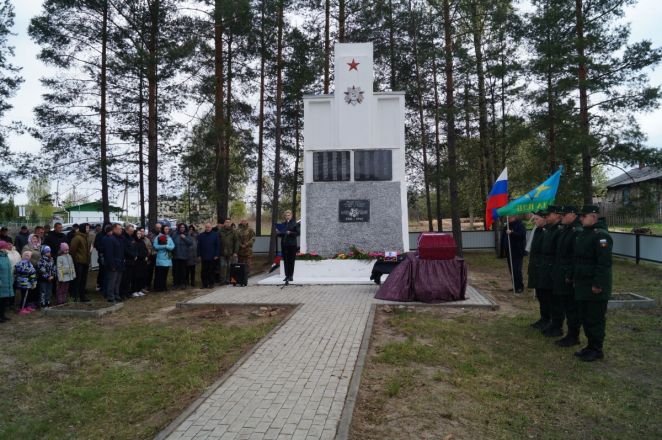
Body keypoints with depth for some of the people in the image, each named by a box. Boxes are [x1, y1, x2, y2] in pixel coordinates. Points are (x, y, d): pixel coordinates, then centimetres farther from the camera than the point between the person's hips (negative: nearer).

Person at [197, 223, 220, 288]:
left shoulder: (215, 235, 3)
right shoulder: (201, 236, 9)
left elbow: (218, 245, 1)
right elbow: (199, 246, 9)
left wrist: (217, 255, -5)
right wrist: (199, 255, 2)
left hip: (212, 257, -1)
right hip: (204, 257, 2)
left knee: (211, 271, 3)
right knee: (204, 271, 2)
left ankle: (211, 283, 13)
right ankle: (204, 284, 10)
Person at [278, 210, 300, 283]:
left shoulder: (294, 223, 0)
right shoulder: (283, 224, 14)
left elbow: (298, 233, -5)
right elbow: (279, 233, 17)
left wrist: (290, 233, -17)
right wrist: (279, 233, -5)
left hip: (292, 244, -4)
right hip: (284, 244, 4)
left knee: (291, 260, -1)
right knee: (286, 260, 5)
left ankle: (291, 276, 4)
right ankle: (287, 276, 10)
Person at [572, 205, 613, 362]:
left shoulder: (601, 235, -17)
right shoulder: (583, 233, 13)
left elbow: (604, 263, -22)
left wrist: (598, 284, -23)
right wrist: (575, 278, 19)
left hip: (595, 287, -9)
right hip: (582, 285, 9)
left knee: (595, 319, 1)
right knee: (584, 317, 16)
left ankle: (597, 350, 12)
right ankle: (591, 346, 27)